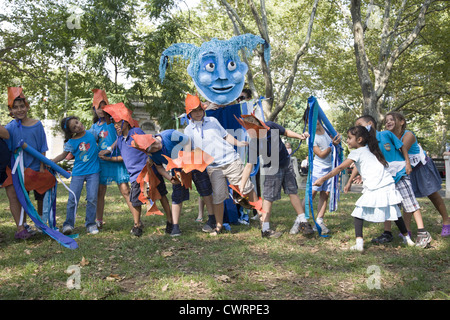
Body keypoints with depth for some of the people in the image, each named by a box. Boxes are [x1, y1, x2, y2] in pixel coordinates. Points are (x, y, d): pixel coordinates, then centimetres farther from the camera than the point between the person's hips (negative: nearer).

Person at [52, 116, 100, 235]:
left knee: (92, 198, -3)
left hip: (93, 172, 0)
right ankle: (68, 224, 9)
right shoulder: (71, 142, -2)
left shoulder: (92, 133, 0)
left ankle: (90, 224, 9)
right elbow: (63, 155, 7)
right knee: (73, 199, -3)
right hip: (78, 173, 0)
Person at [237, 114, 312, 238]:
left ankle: (302, 221, 19)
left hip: (287, 164, 4)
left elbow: (286, 132, 2)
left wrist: (299, 136, -13)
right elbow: (249, 165, -26)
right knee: (269, 197, -2)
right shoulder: (253, 145, -26)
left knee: (293, 192, 9)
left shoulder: (271, 126, -19)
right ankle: (265, 229, 9)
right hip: (272, 169, -4)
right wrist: (241, 186, -31)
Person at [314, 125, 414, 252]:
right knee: (395, 213, 20)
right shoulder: (370, 150, 22)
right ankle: (407, 238, 32)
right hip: (389, 186, 7)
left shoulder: (357, 152, 0)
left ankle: (359, 243, -7)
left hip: (374, 190, -7)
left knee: (358, 213, 2)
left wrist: (323, 178, -3)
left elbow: (340, 168, -5)